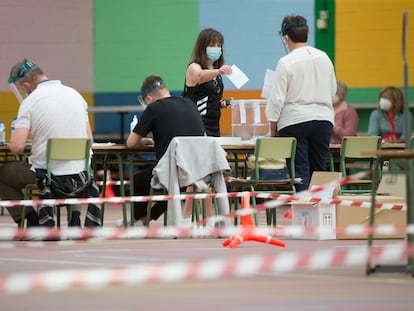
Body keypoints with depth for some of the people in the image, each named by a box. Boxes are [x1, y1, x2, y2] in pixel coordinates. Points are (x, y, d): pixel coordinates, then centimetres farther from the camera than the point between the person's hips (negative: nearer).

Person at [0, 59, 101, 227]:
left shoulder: (30, 102, -10)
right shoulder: (75, 94, 7)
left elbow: (17, 147, -16)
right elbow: (89, 139, 11)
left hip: (47, 173, -5)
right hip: (80, 174, 5)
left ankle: (31, 221, 11)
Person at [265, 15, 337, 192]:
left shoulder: (286, 62, -10)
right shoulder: (324, 58, 6)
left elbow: (277, 99, -8)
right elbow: (333, 90, 16)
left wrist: (273, 127, 0)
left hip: (294, 121, -5)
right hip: (323, 118, 5)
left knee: (300, 171, -3)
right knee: (319, 170, 9)